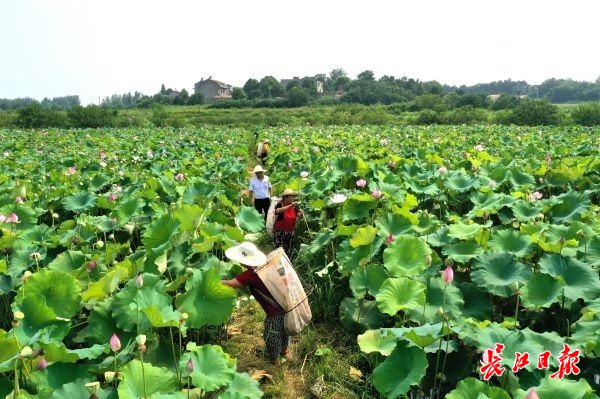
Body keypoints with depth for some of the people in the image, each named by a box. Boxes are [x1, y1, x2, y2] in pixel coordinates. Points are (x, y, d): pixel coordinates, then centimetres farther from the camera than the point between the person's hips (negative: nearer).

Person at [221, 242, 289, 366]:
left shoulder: (250, 275, -25)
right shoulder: (264, 265, -3)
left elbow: (229, 284, -19)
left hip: (276, 311, -7)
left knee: (272, 336, 21)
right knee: (283, 330, 33)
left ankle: (274, 360, 45)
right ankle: (284, 350, 59)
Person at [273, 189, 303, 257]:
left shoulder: (294, 206, -1)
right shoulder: (280, 205, -14)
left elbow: (299, 216, -9)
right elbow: (278, 211, -37)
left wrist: (301, 214, -33)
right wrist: (290, 206, -46)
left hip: (290, 232, 5)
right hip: (280, 232, -5)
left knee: (288, 251, 13)